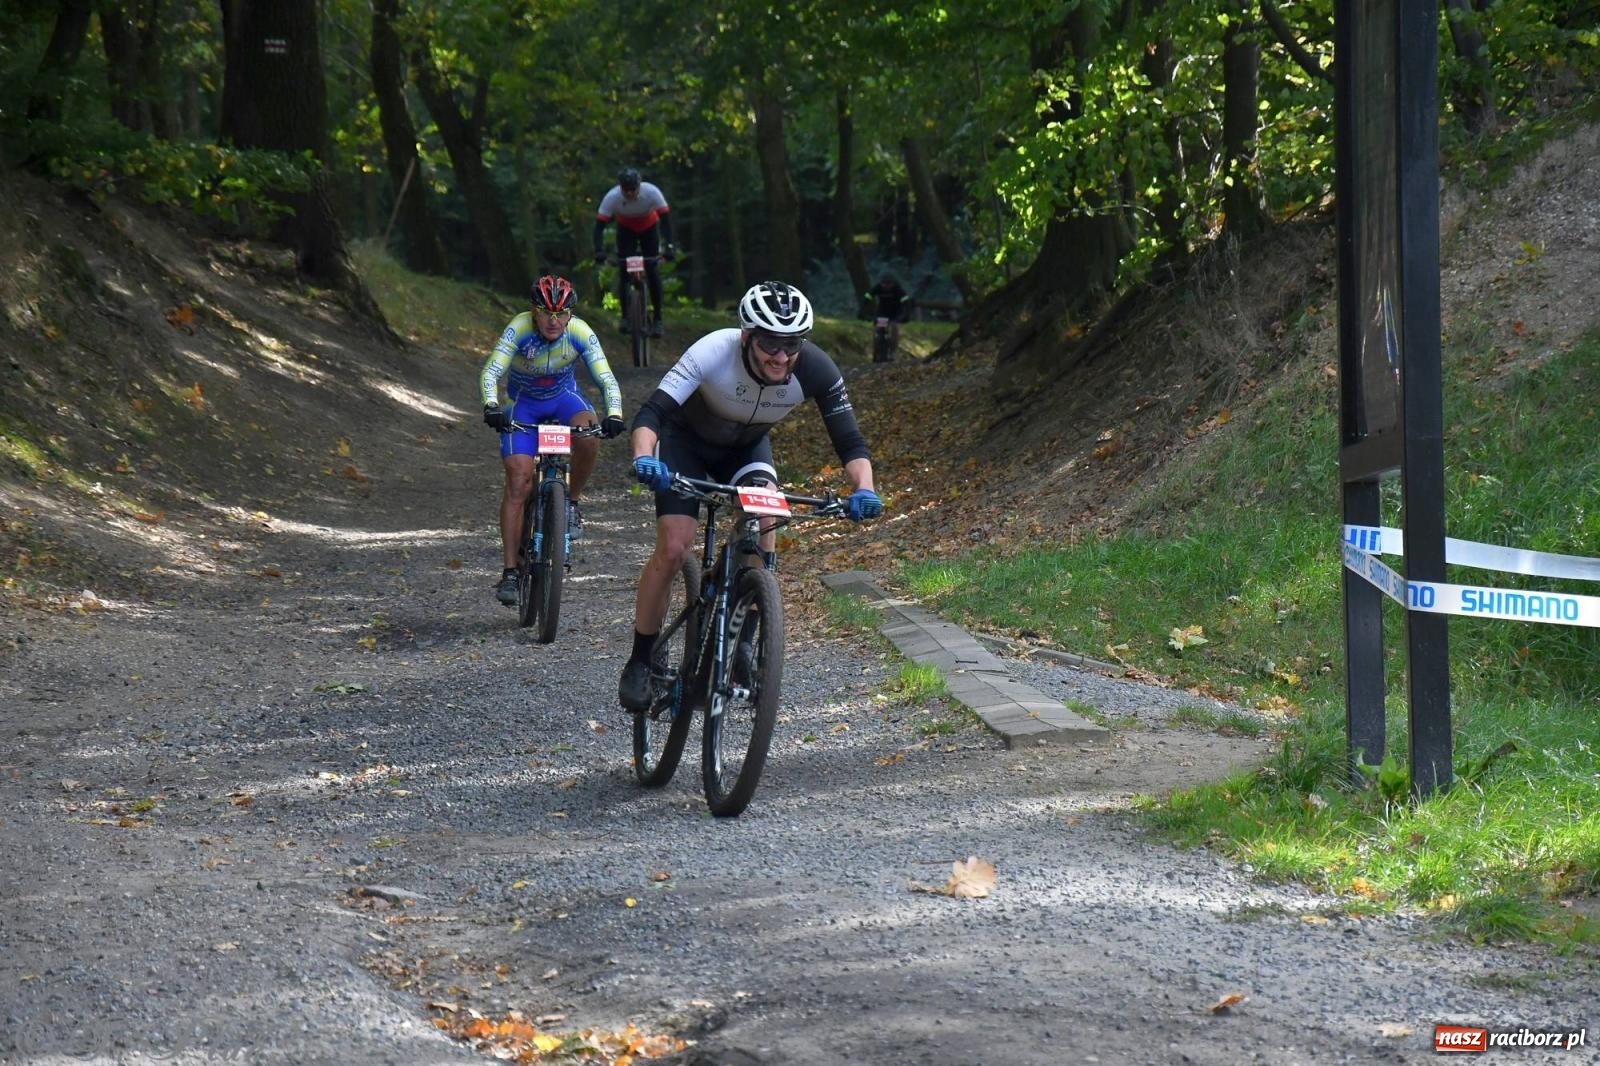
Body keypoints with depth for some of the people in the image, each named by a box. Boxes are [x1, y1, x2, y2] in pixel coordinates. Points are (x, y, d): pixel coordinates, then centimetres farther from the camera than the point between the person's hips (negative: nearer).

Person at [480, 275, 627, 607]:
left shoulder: (580, 333, -24)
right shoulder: (519, 330, -28)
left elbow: (606, 378, -27)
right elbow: (491, 372, -37)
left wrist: (614, 414, -46)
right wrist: (491, 406, -57)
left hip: (563, 396, 1)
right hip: (522, 402, -1)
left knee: (588, 436, -33)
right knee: (518, 482, -15)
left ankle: (573, 502, -6)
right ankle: (510, 572, -11)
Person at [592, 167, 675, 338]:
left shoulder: (651, 192, -34)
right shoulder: (612, 197, -32)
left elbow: (665, 218, -33)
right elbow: (600, 224, -31)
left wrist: (669, 246, -44)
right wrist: (599, 251, -44)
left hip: (649, 227, -1)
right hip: (626, 229, 1)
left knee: (652, 271, -10)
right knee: (624, 271, -14)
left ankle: (657, 319, -3)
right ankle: (626, 316, -4)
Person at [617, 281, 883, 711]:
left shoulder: (815, 370, -30)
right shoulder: (715, 352, -37)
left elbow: (850, 442, -27)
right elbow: (651, 413, -42)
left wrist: (863, 488, -48)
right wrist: (644, 457, -63)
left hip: (747, 446, 3)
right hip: (687, 440, -3)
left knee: (763, 518, -24)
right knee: (673, 548, -16)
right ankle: (639, 664, -1)